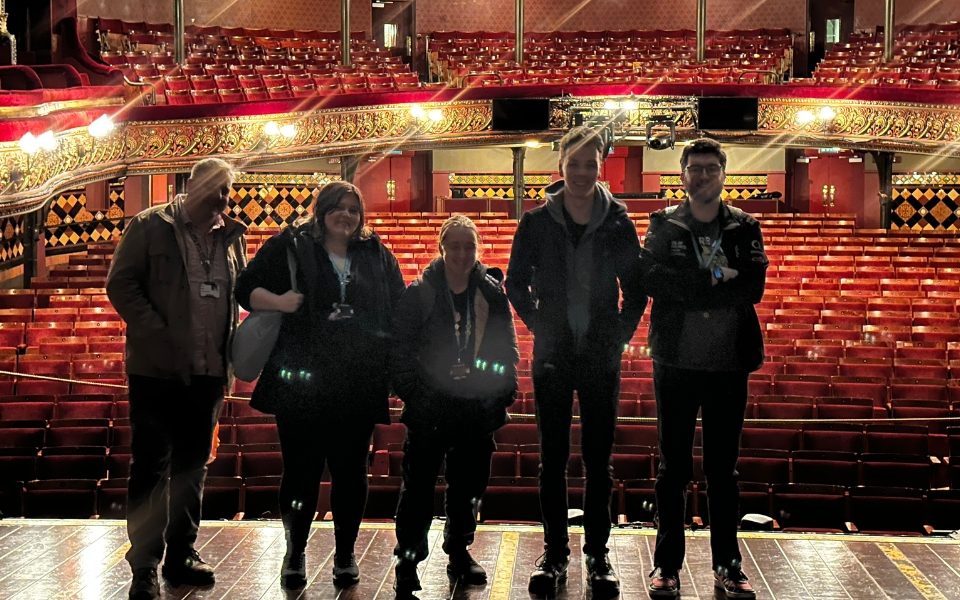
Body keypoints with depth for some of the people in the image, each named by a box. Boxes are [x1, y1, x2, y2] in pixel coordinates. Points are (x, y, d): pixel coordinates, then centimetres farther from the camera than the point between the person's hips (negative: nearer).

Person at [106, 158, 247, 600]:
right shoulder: (150, 227, -4)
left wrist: (232, 345, 6)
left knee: (192, 465, 13)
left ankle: (181, 554, 24)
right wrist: (156, 334, -14)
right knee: (151, 466, 0)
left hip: (208, 370, 5)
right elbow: (121, 284, -7)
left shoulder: (231, 236, 10)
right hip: (157, 367, -5)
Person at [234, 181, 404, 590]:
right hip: (302, 382, -2)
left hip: (358, 384, 2)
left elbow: (400, 310, 15)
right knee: (301, 469, 2)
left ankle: (346, 554, 20)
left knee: (350, 471, 7)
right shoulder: (289, 246, 5)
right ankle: (295, 554, 17)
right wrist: (279, 302, -16)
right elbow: (246, 289, 3)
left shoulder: (377, 255, 14)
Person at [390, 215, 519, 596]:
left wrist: (502, 393, 1)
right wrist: (411, 392, -11)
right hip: (430, 407, -3)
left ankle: (459, 552, 29)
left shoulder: (492, 293, 4)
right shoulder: (420, 294, -4)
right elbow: (402, 350, -4)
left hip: (477, 407, 3)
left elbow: (506, 348, 9)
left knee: (468, 485, 14)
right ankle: (407, 561, 4)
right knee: (419, 486, -1)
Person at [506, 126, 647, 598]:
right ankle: (554, 553, 13)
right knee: (553, 458, 5)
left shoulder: (617, 223, 1)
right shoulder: (537, 222, 0)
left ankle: (598, 555, 13)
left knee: (598, 460, 5)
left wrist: (621, 333, -1)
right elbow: (516, 282, 8)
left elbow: (636, 287, 8)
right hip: (553, 355, 0)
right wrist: (539, 325, 0)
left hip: (601, 355, 0)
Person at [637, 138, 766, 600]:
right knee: (673, 466, 4)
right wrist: (716, 280, -15)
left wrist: (688, 288, -15)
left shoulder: (744, 228, 7)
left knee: (723, 468, 8)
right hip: (676, 362, -1)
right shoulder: (663, 225, 5)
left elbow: (753, 287, -7)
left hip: (729, 363, 1)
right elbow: (651, 280, -11)